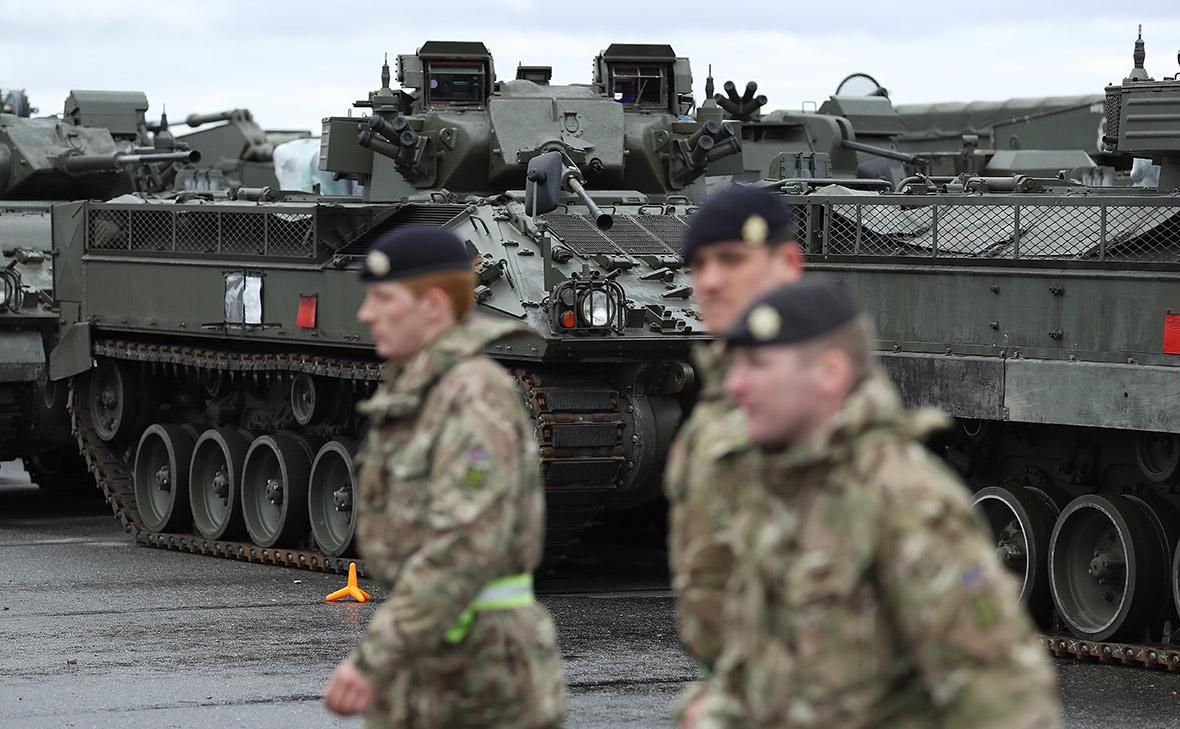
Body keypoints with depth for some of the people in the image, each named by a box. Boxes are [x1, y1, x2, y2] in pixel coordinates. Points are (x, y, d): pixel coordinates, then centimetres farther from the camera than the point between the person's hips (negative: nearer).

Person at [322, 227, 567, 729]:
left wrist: (375, 659, -31)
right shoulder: (419, 394, 13)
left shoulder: (478, 396, -18)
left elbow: (465, 545, -28)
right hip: (425, 659, 9)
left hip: (486, 664, -9)